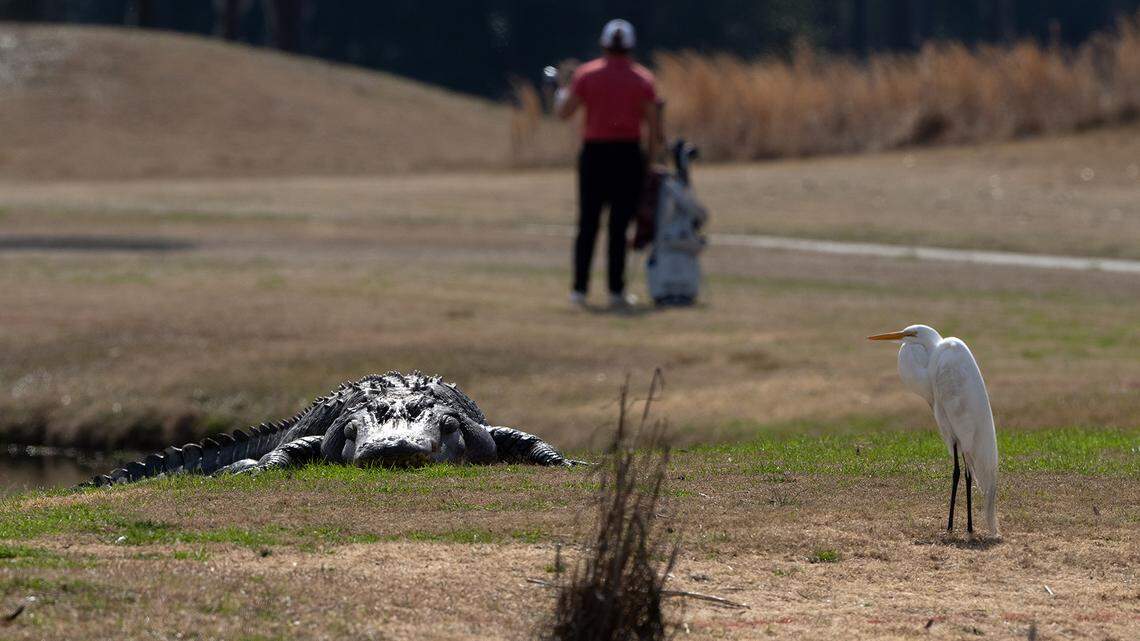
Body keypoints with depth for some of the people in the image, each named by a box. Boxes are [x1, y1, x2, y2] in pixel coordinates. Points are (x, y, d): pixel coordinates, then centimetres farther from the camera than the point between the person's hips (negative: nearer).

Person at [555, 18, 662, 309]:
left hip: (594, 153, 0)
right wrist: (652, 157, 6)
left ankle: (580, 288, 4)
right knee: (619, 226, 2)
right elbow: (653, 124, -2)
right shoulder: (643, 79, 1)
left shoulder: (586, 74, 1)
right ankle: (616, 291, 0)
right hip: (628, 154, 0)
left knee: (587, 224, 7)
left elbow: (563, 112, 2)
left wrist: (561, 93, 23)